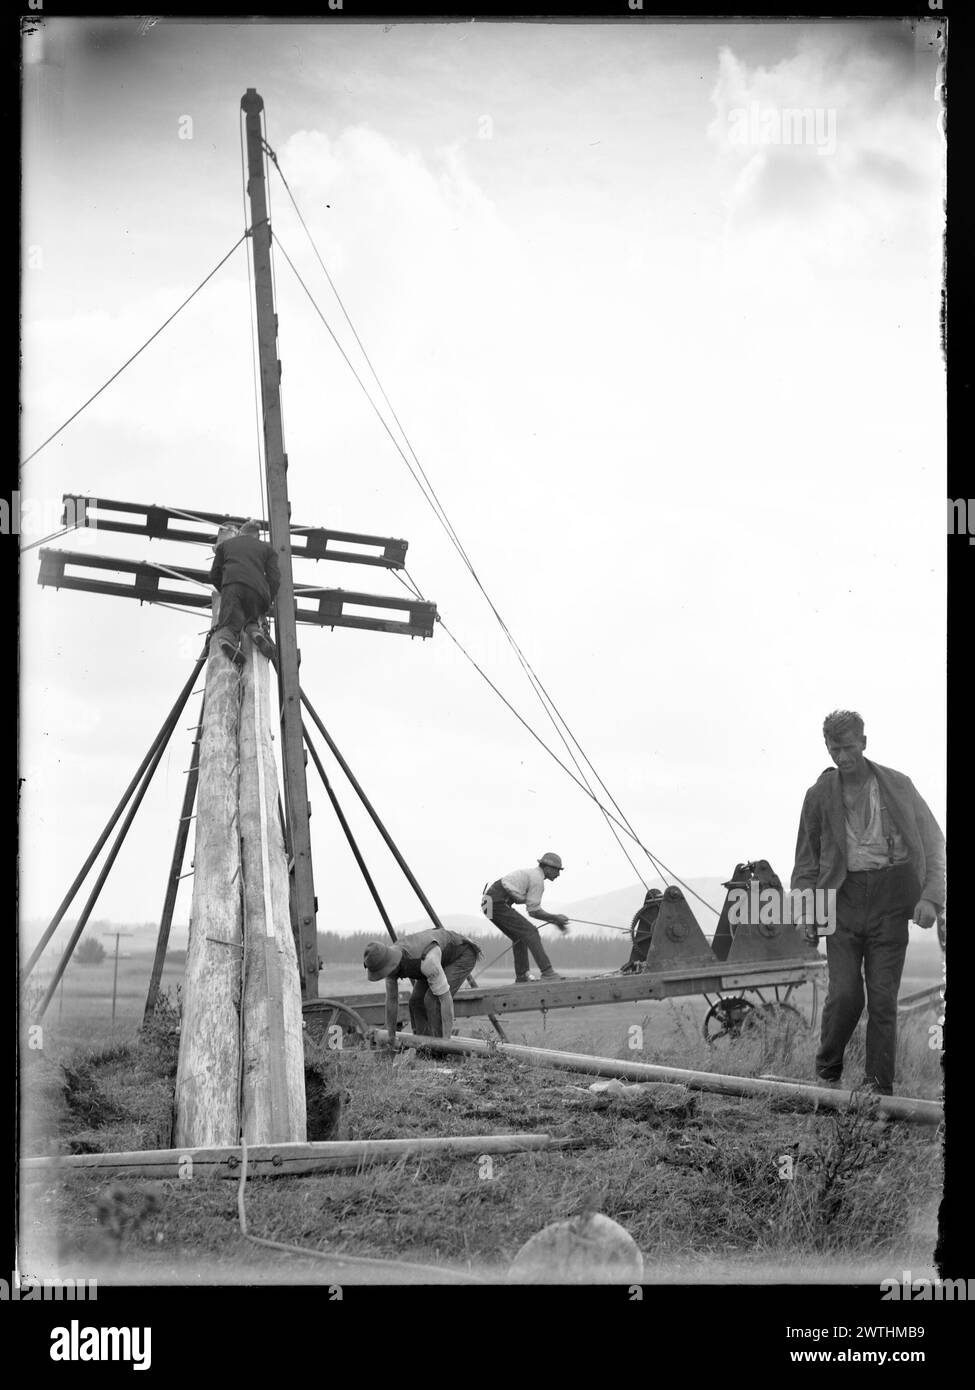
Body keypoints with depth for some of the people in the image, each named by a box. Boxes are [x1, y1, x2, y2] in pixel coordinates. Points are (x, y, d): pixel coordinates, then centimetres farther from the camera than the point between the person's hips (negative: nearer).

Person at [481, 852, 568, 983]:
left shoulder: (531, 874, 23)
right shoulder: (538, 879, -8)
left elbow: (534, 909, 25)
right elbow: (534, 912, -9)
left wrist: (555, 920, 18)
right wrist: (555, 918, 2)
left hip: (490, 903, 10)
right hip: (498, 904, -10)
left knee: (519, 937, 17)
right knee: (530, 932, -10)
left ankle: (521, 976, 15)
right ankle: (547, 972, -14)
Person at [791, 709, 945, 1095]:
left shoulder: (898, 786, 2)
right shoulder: (820, 795, 5)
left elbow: (933, 843, 5)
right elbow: (806, 858, 13)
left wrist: (931, 897, -6)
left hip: (890, 897, 0)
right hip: (843, 896, 0)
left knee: (882, 996, -2)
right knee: (844, 994, -10)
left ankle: (880, 1085, 7)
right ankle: (827, 1073, 10)